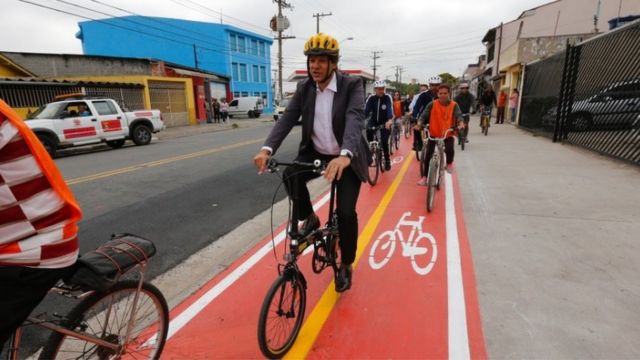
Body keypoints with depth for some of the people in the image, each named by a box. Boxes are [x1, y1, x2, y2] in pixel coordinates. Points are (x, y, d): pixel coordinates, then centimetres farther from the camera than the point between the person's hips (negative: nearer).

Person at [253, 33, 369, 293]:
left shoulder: (352, 85, -15)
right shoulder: (304, 88, -2)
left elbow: (355, 119, -31)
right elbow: (288, 118, -12)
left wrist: (345, 155, -50)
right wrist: (267, 148, -30)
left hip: (346, 157, -3)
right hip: (316, 153, 4)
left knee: (346, 212, -13)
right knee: (290, 175, -27)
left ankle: (346, 265, 14)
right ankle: (309, 219, 2)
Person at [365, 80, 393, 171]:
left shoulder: (387, 98, -14)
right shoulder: (371, 98, -10)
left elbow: (390, 109, -28)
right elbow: (366, 110, -18)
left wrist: (390, 120, -48)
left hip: (384, 123, -2)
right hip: (373, 122, 2)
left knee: (384, 142, -11)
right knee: (368, 140, -16)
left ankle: (387, 161, 9)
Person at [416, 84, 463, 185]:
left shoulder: (454, 105, -6)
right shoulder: (432, 105, -7)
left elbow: (458, 115, -19)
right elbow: (424, 114, -16)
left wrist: (461, 123, -41)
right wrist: (419, 123, -36)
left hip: (448, 134, -1)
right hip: (433, 133, 1)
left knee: (450, 149, -26)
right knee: (428, 154, -4)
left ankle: (449, 163, 9)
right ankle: (424, 177, 8)